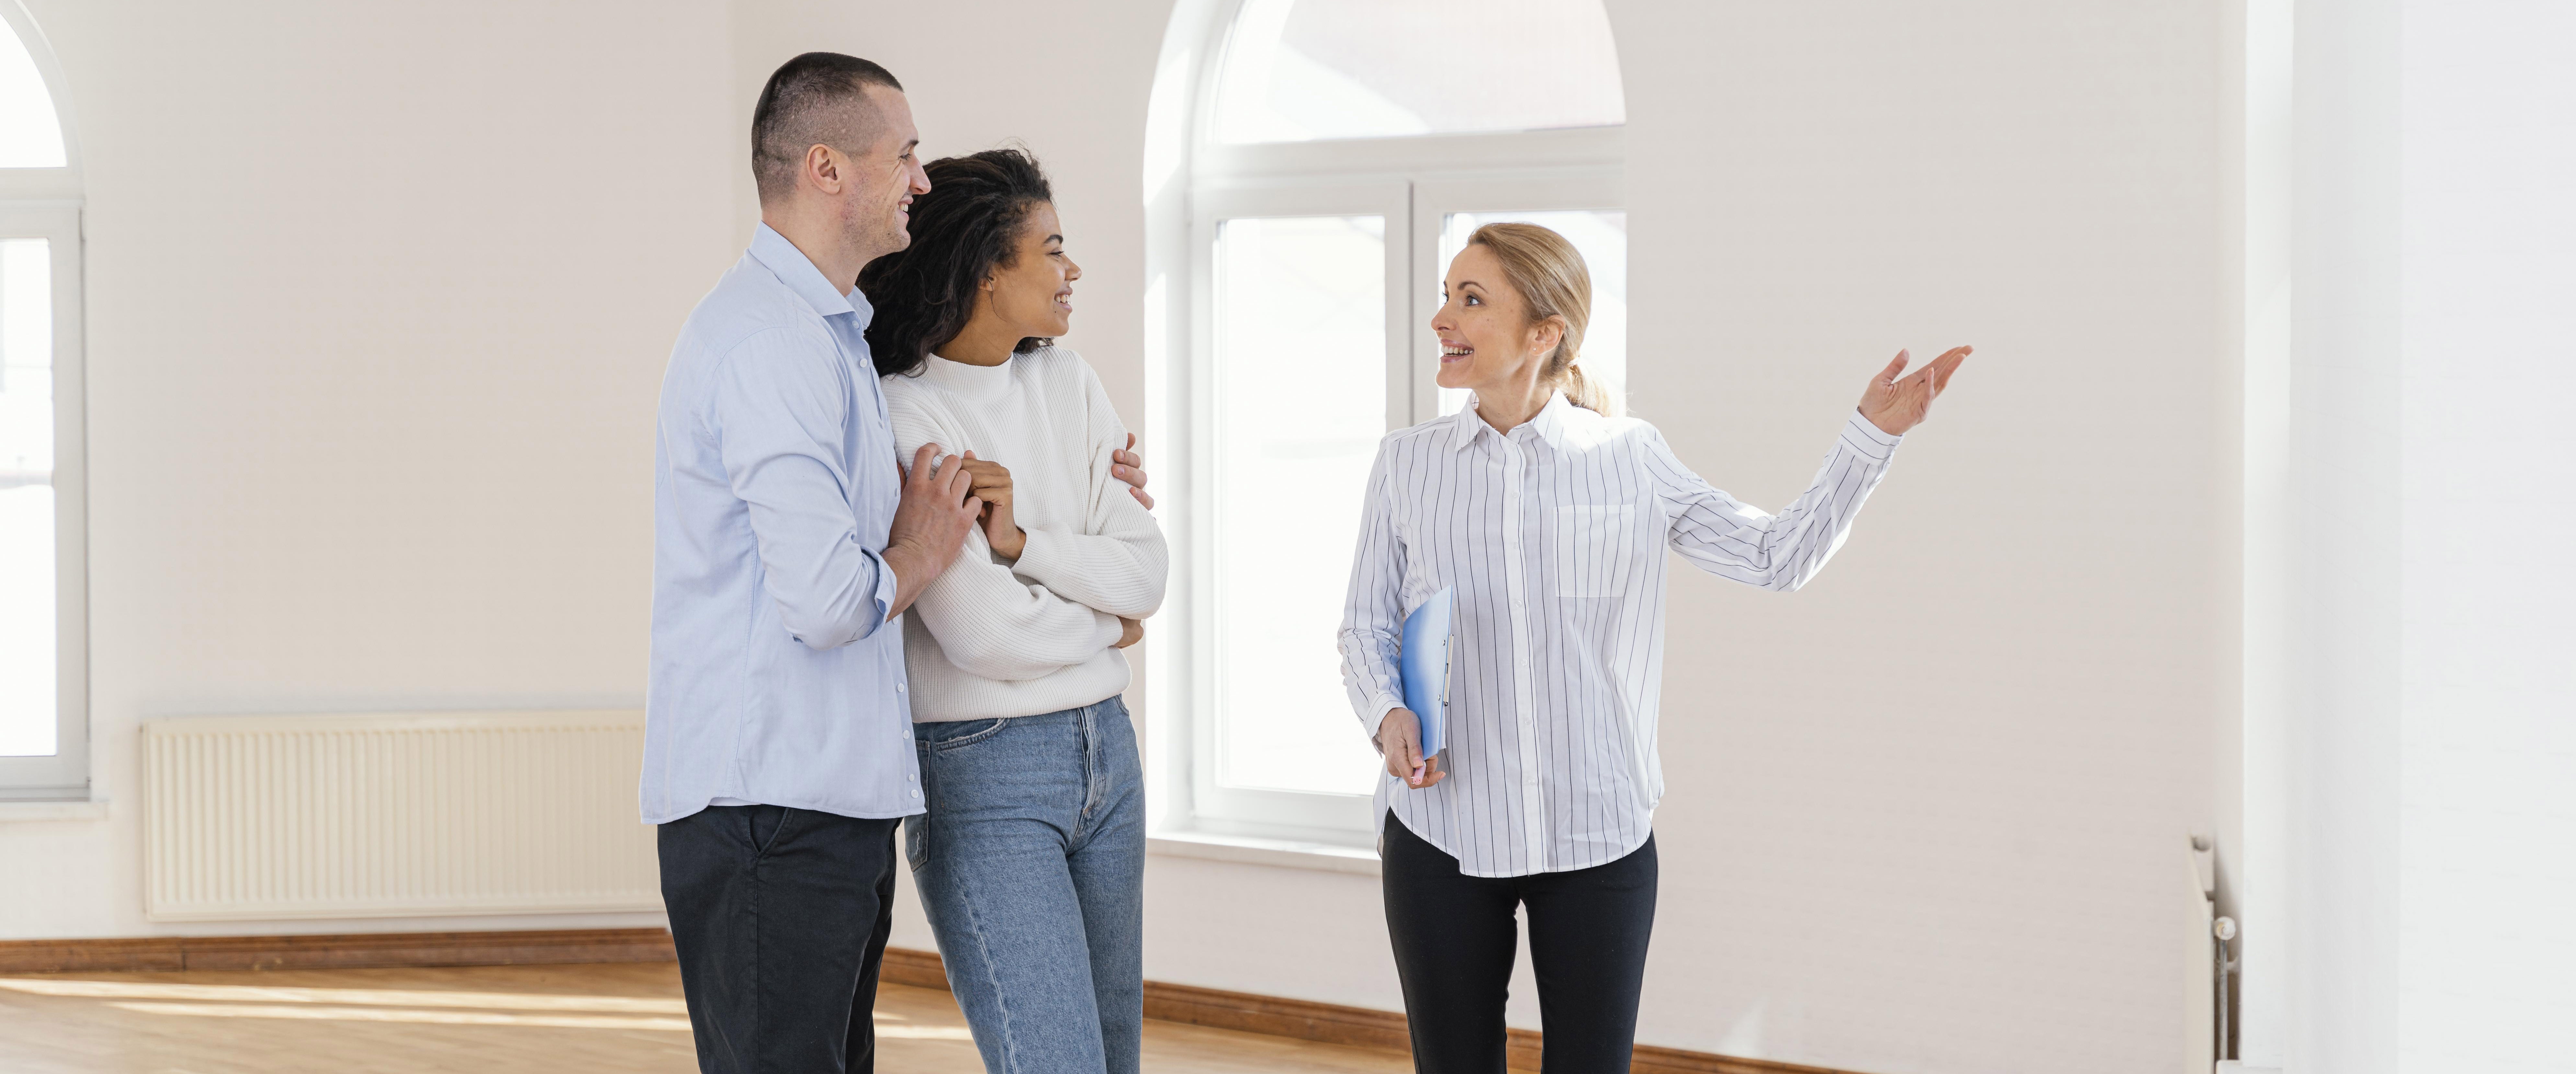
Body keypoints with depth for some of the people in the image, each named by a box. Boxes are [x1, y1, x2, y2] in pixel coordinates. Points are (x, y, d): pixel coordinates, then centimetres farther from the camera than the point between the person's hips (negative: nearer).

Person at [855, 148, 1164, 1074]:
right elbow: (982, 633, -19)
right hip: (980, 774, -7)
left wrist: (1020, 541, -16)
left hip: (1104, 753, 7)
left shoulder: (1068, 384, 7)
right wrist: (1108, 623, -1)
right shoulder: (903, 418, -14)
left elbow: (1146, 575, 0)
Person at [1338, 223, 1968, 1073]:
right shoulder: (1408, 463, 4)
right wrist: (1387, 714, -13)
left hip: (1599, 836, -1)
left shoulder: (1630, 461, 1)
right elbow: (1365, 627, 8)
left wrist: (1872, 434, -5)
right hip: (1442, 832, 1)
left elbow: (1779, 556, 4)